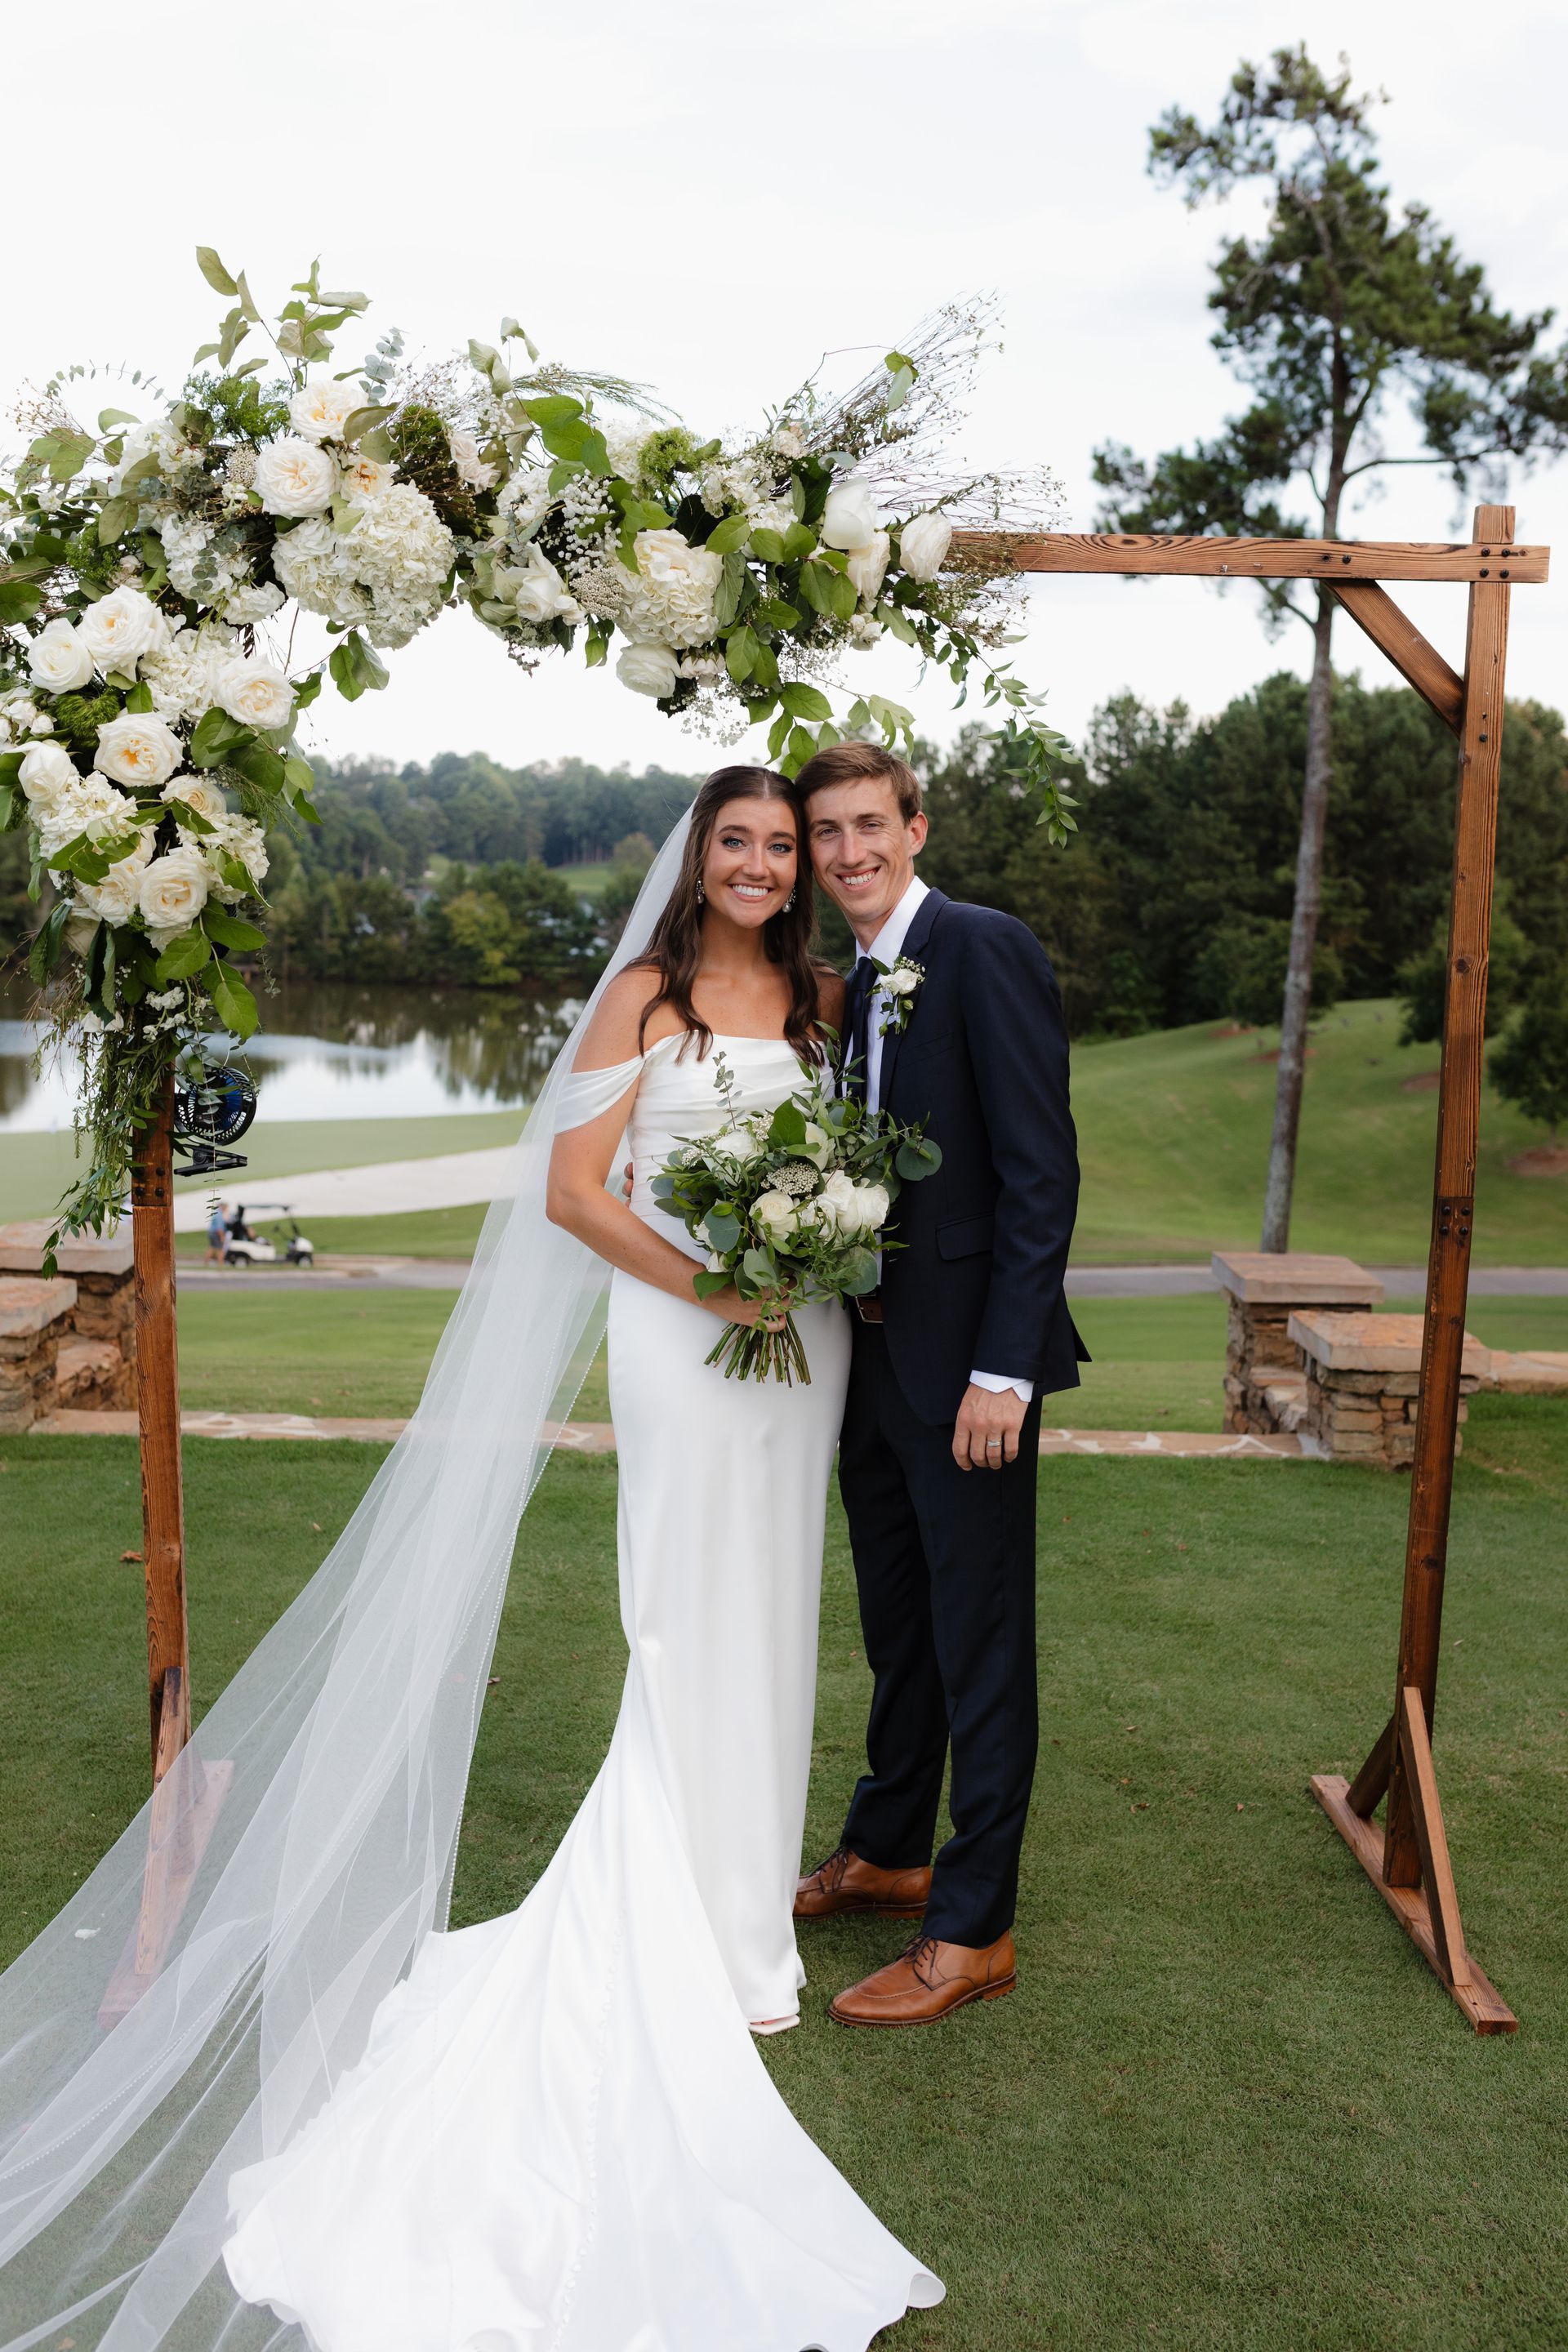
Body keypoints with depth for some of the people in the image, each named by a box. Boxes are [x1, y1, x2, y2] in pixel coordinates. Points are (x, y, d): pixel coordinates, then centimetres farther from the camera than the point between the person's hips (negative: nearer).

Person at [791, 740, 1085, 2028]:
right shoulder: (853, 982, 13)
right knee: (896, 1626, 21)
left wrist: (1002, 1368, -21)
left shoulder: (985, 950, -13)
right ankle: (886, 1853, 38)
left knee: (981, 1645, 4)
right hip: (874, 1359, 8)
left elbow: (1043, 1170, -18)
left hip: (964, 1365, -8)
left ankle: (974, 1930, 17)